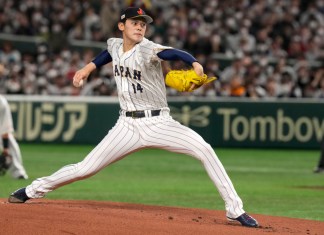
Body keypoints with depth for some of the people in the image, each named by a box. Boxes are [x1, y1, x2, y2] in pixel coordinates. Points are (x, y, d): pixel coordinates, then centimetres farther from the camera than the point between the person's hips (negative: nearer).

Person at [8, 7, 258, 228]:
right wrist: (88, 68, 20)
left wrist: (195, 63, -59)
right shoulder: (115, 45, 1)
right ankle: (34, 190, 23)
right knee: (86, 168, 1)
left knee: (204, 149, -25)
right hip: (128, 125, 4)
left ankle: (235, 209, -19)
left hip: (158, 123, -3)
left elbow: (174, 53, -39)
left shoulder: (148, 50, -17)